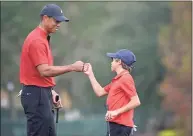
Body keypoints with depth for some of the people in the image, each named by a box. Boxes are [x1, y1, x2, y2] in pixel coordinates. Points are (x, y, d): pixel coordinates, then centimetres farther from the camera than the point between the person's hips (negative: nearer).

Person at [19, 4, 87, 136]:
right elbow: (44, 71, -24)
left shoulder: (43, 39, 16)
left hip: (42, 93, 11)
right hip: (36, 95, -11)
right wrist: (72, 67, -20)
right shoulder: (37, 40, -16)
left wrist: (51, 91, 14)